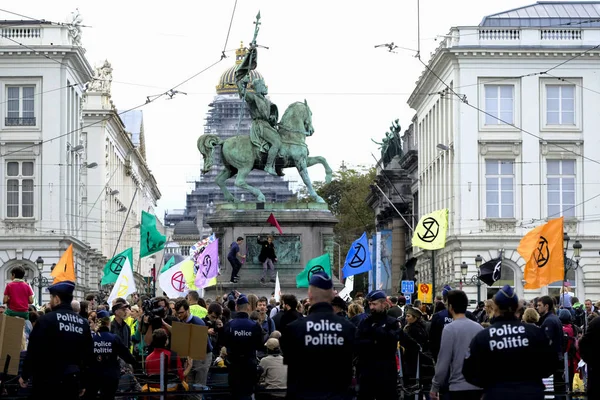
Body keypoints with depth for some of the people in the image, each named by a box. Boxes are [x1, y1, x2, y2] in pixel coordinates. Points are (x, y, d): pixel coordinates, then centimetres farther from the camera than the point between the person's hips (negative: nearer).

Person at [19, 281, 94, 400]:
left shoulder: (46, 320, -11)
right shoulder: (83, 323, 7)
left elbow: (33, 351, -9)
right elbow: (89, 356, 11)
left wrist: (24, 375, 4)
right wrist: (83, 384, 20)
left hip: (48, 381, -5)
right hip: (72, 381, 5)